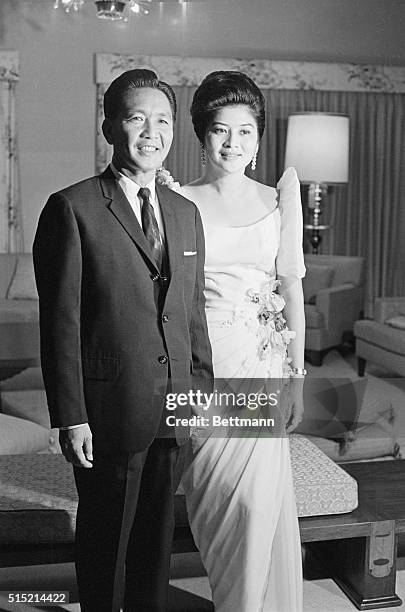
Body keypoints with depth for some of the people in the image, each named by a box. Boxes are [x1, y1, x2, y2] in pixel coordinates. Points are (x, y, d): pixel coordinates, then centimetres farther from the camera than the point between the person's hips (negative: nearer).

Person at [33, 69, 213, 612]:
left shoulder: (186, 213, 9)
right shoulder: (72, 209, -9)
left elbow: (193, 314, 12)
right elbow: (60, 323, -11)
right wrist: (71, 417, -14)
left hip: (175, 410, 5)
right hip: (110, 411, -5)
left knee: (157, 536, 19)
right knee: (105, 542, 13)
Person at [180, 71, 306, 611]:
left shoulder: (277, 200, 5)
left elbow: (292, 287, 2)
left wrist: (296, 374, -2)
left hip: (261, 364, 1)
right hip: (200, 360, -1)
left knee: (259, 500, 1)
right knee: (214, 498, 6)